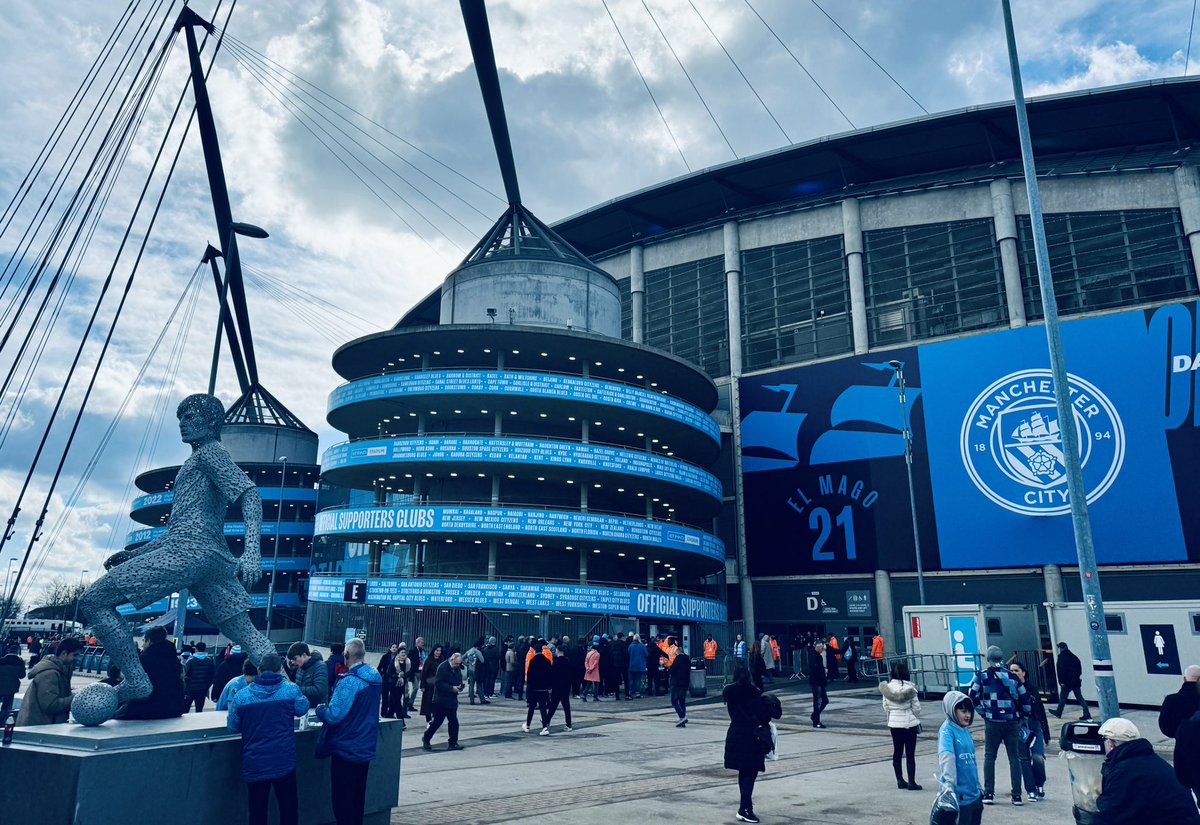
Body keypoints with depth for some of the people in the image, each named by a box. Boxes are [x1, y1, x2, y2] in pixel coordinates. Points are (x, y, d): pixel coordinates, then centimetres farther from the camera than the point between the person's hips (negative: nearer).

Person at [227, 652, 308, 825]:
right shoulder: (291, 689, -9)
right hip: (284, 762, -1)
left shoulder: (241, 695, -6)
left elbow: (232, 727, 6)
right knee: (289, 810, 14)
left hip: (254, 765, 1)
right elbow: (302, 709, 10)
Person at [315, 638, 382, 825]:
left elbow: (333, 716, -27)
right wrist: (329, 706, 18)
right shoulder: (376, 677, 1)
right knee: (358, 796, 20)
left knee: (342, 799, 6)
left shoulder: (348, 682, -25)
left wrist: (320, 709, -7)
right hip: (366, 747, 8)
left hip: (346, 748, -8)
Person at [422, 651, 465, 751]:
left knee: (453, 722, 3)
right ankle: (426, 738, 19)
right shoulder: (442, 667, -13)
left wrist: (460, 687, -6)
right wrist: (452, 688, -24)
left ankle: (453, 743, 10)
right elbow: (438, 683, -19)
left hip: (452, 700, 7)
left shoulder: (457, 669, 9)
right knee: (437, 721, -1)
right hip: (441, 700, -7)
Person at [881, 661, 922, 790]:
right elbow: (916, 707, -7)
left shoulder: (887, 687, -5)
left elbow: (885, 706, 2)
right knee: (910, 754, 4)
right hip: (910, 723, -3)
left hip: (894, 723, 3)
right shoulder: (909, 688, -15)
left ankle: (900, 781, 20)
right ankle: (911, 782, 8)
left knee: (897, 752, 13)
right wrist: (918, 720, 10)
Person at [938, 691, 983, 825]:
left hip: (974, 794, 8)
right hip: (959, 796, -8)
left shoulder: (966, 731, 10)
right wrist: (949, 784, -41)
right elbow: (946, 755, -30)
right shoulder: (947, 730, -15)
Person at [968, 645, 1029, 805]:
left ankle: (989, 793, 5)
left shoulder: (981, 676, -4)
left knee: (989, 757, 8)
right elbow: (1025, 699, 2)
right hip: (1012, 723, 1)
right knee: (1014, 757, 9)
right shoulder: (1012, 676, -1)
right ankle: (1017, 795, 8)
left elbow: (972, 697, -6)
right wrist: (1021, 716, 17)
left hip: (992, 723, -1)